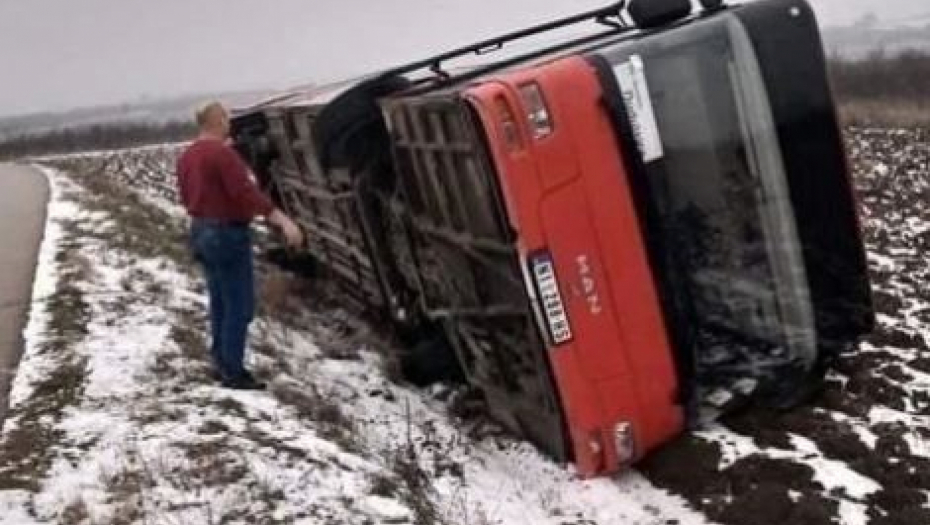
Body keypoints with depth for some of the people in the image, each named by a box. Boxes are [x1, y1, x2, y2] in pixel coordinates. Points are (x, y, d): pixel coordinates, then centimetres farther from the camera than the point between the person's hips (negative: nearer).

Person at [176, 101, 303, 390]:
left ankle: (221, 363, 24)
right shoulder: (222, 153, -18)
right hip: (227, 234, -10)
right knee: (239, 305, -3)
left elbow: (185, 196, 21)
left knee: (219, 302, 18)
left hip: (201, 232, 10)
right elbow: (246, 191, -28)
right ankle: (233, 372, 0)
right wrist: (283, 220, -33)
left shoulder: (187, 156, 10)